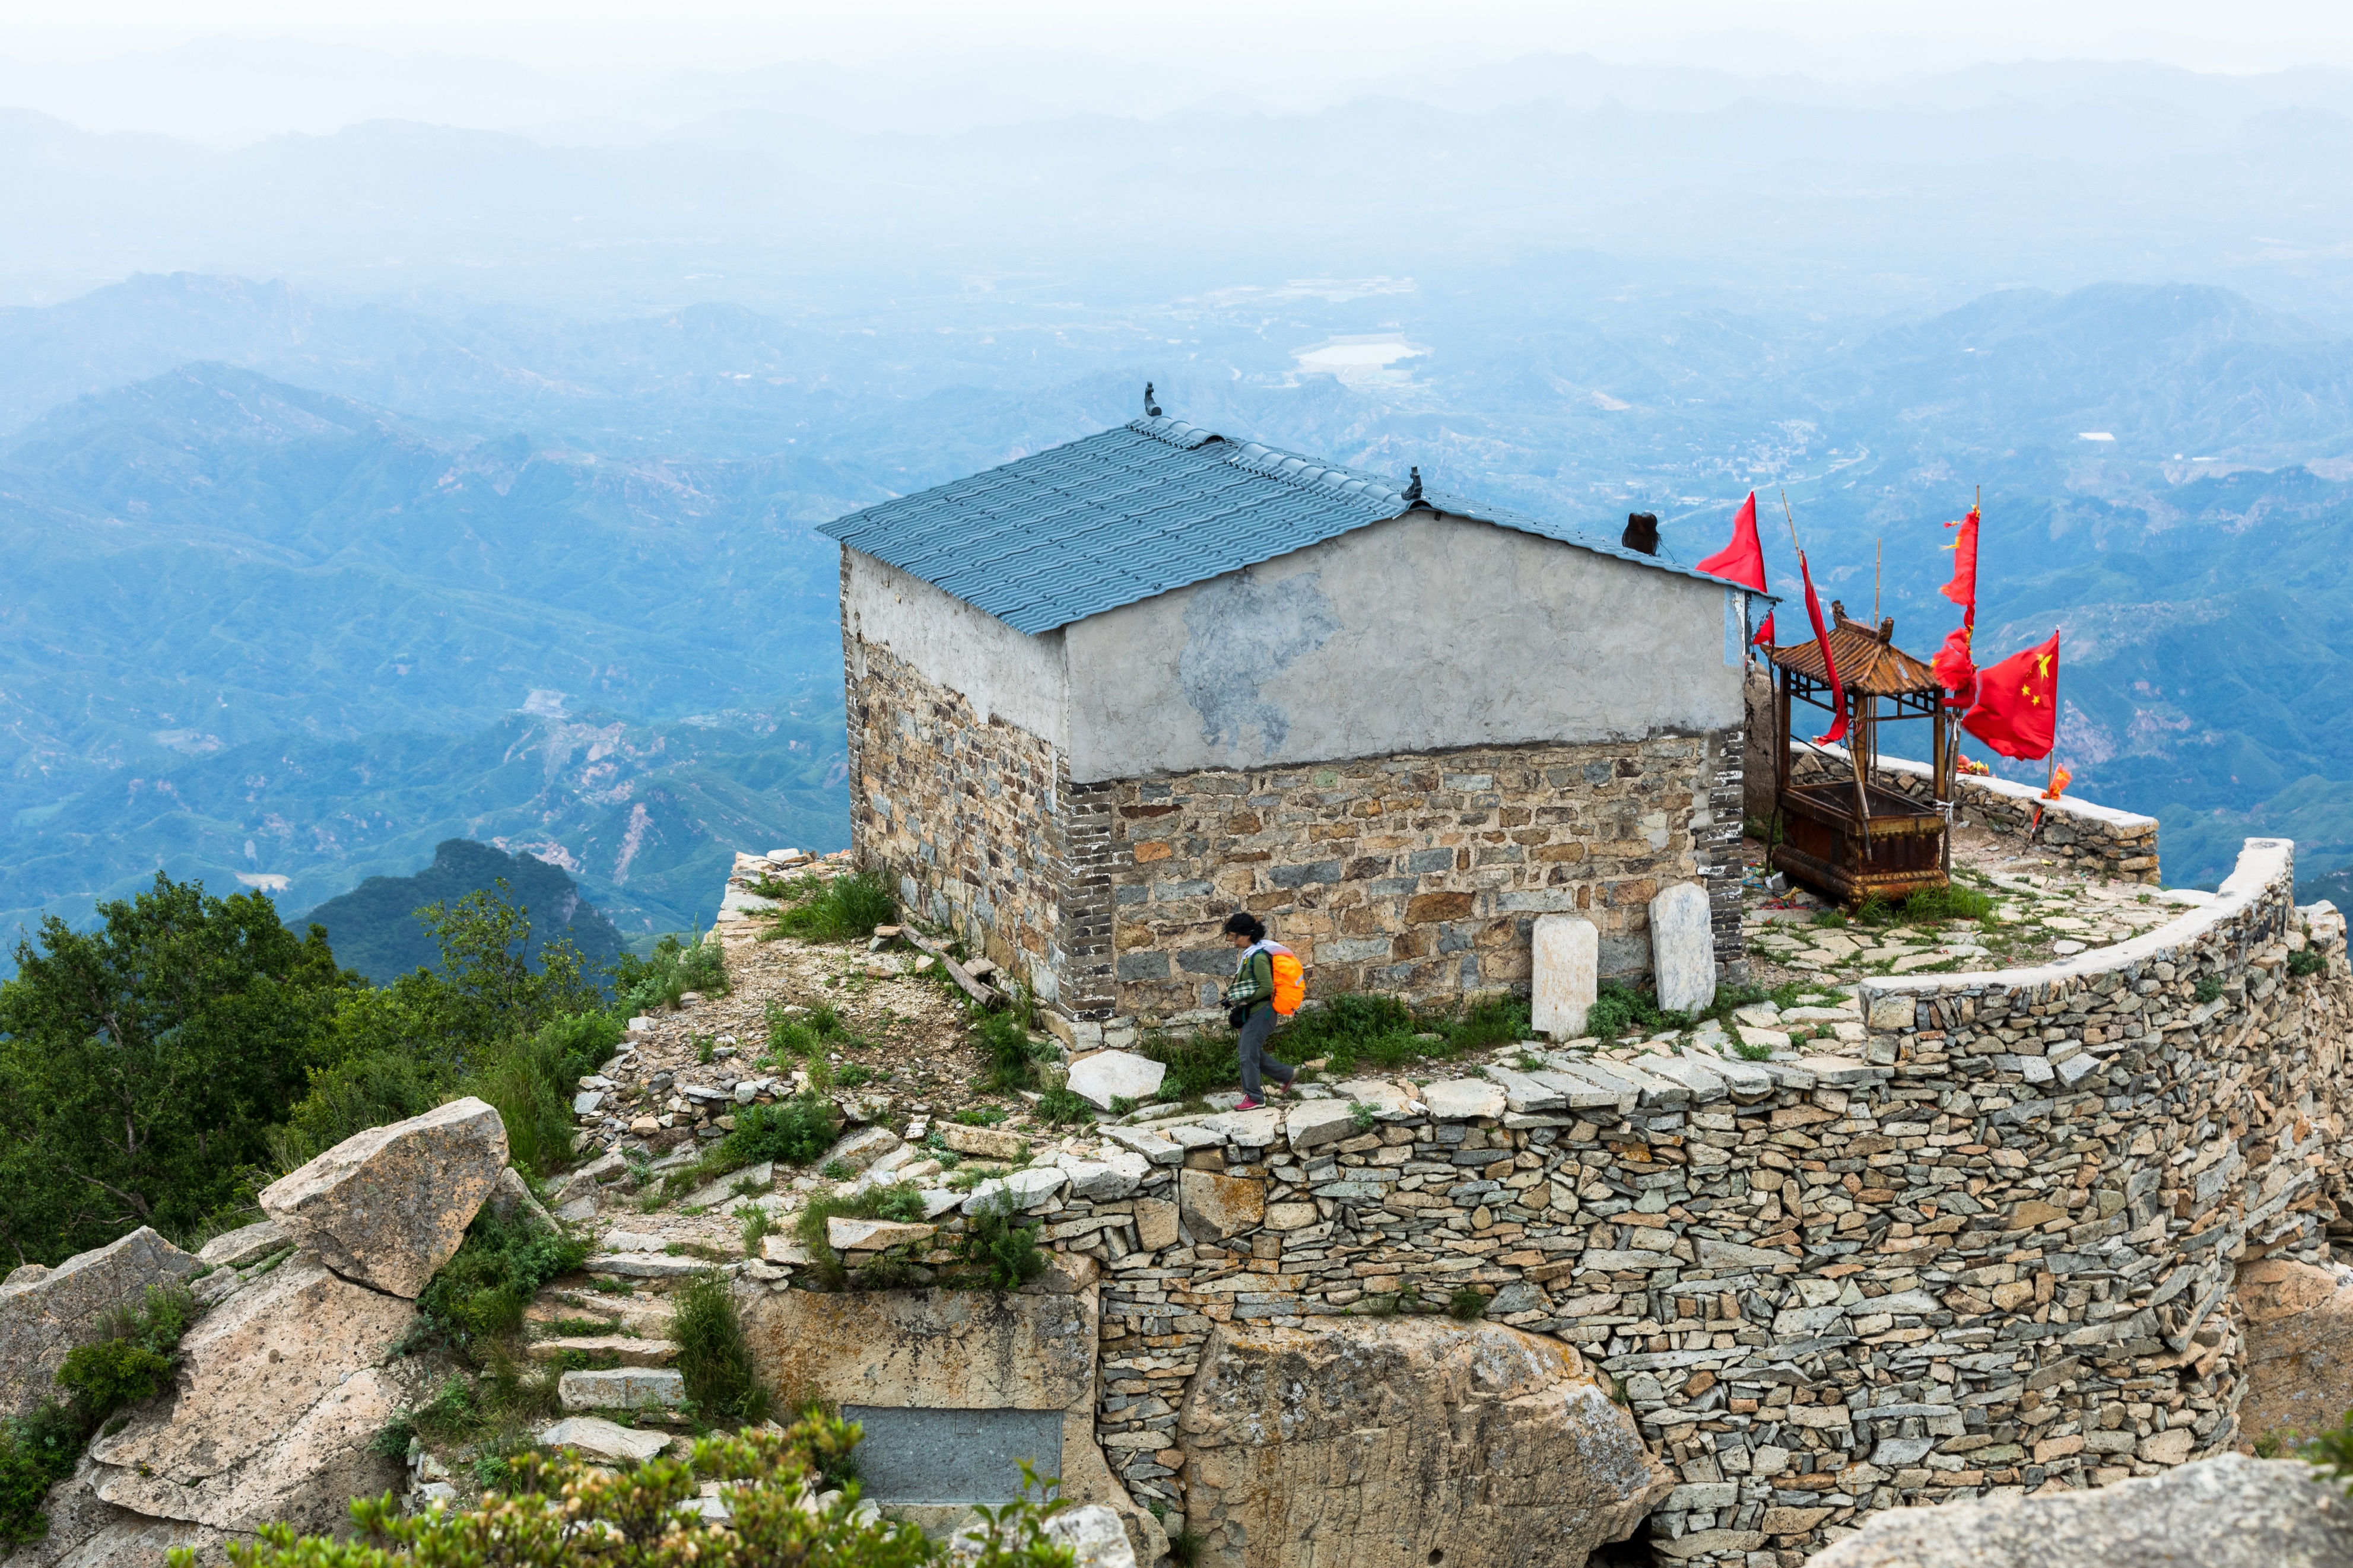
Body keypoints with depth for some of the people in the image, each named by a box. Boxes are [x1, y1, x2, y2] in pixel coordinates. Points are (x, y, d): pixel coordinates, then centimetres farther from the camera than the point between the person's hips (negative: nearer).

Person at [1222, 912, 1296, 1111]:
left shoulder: (1259, 956, -20)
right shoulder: (1250, 953, 10)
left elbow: (1267, 988, -23)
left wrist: (1244, 1000, -18)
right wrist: (1234, 992, 8)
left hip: (1262, 1011, -10)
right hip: (1254, 1012, 10)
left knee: (1248, 1052, -5)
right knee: (1247, 1049, 15)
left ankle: (1253, 1098, 5)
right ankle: (1287, 1074, 26)